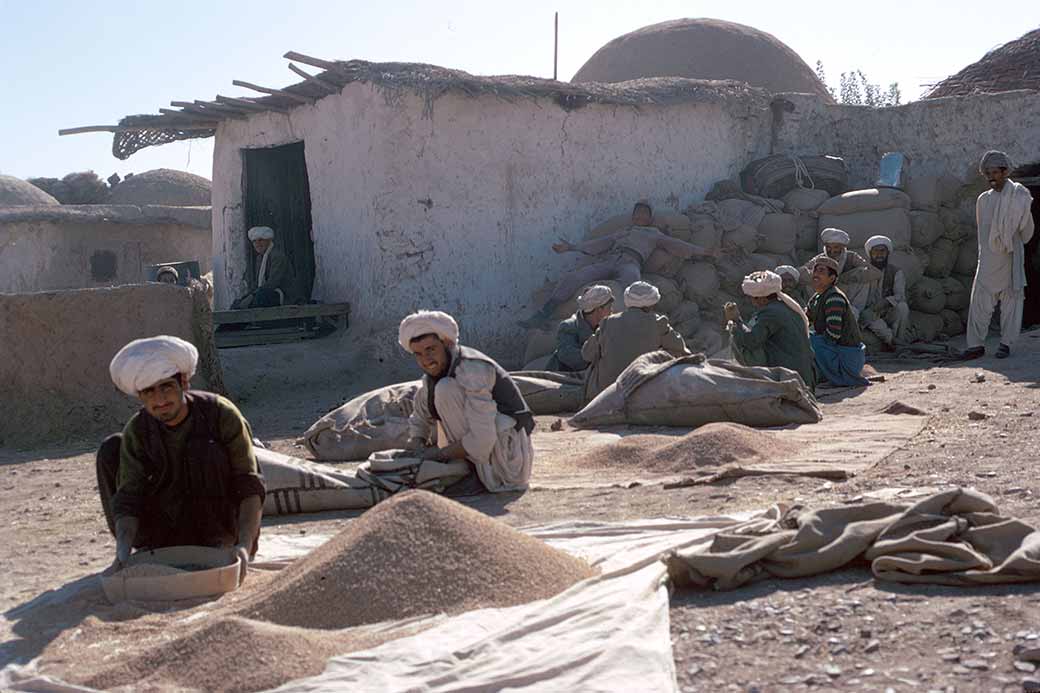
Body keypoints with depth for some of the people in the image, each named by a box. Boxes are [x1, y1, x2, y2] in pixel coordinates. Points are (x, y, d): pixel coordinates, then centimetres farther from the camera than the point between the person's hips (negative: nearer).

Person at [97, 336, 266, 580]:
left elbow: (250, 488, -24)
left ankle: (221, 544, -14)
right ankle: (151, 550, -2)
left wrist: (244, 546, -38)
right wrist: (123, 550, -35)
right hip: (168, 531, 4)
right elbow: (128, 496, -16)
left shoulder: (221, 413, -20)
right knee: (111, 449, -10)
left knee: (207, 449, -30)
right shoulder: (137, 430, -10)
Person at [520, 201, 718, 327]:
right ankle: (543, 314, -25)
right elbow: (600, 243, 30)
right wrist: (571, 247, 21)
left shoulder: (654, 234, 31)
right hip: (606, 261, 3)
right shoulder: (622, 233, 38)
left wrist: (701, 251, 11)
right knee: (573, 278, -21)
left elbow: (674, 244, 22)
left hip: (630, 262, -3)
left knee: (630, 279, -41)